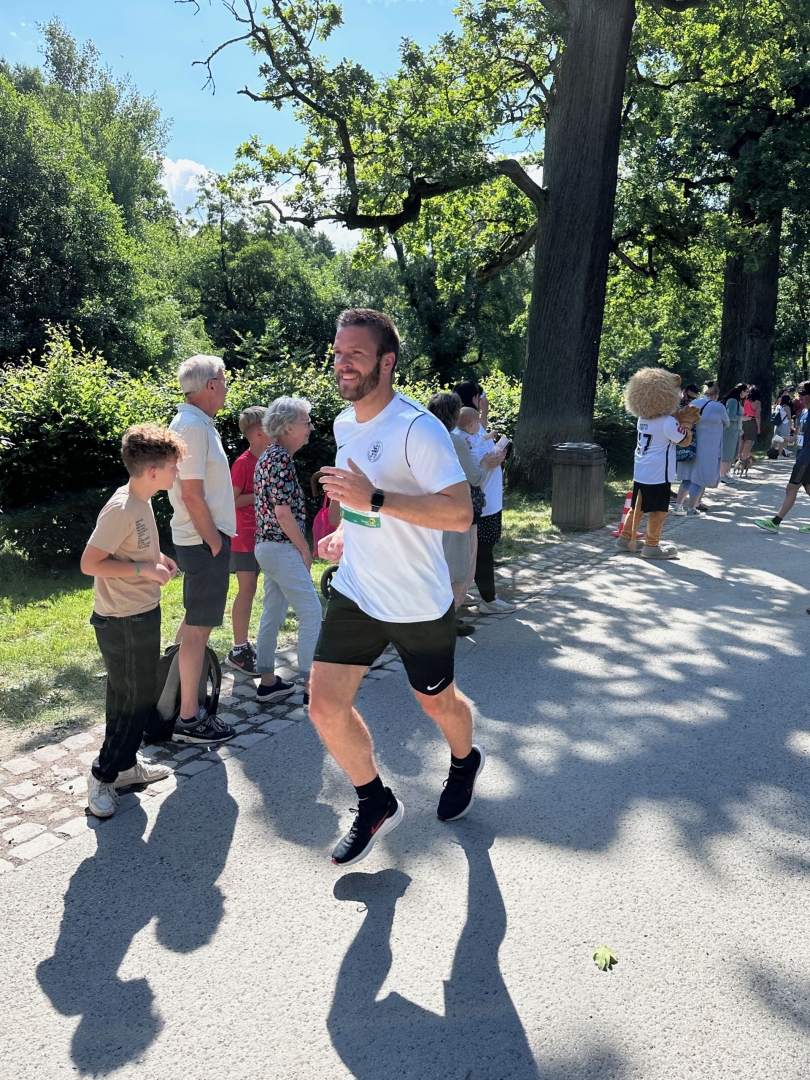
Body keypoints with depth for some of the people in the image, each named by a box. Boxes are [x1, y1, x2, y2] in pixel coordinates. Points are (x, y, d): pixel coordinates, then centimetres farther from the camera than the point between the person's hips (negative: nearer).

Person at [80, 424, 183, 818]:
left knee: (139, 696, 19)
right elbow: (89, 563, -24)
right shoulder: (121, 510, -23)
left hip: (143, 615, 10)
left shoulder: (142, 502, 6)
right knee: (133, 700, 1)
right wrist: (144, 569, -21)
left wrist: (157, 557, 5)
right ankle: (103, 775, 17)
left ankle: (126, 763, 34)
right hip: (123, 622, -10)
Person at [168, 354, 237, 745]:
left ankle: (181, 694, 33)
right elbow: (192, 495, -23)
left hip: (198, 539, 10)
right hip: (204, 541, -10)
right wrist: (215, 542, -16)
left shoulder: (192, 423, 13)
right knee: (199, 628, -4)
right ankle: (189, 718, 5)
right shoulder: (194, 427, -18)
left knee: (193, 621, 20)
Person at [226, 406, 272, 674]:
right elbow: (231, 501, -16)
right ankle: (238, 651, 4)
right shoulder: (243, 463, -15)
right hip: (245, 537, -8)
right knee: (247, 590, -4)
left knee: (249, 590, 13)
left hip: (260, 536, 8)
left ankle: (243, 644, 22)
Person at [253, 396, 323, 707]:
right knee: (311, 613, -5)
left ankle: (268, 681, 19)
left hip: (266, 545, 10)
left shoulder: (267, 456, 13)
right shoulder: (282, 460, -17)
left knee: (273, 613, 13)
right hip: (283, 547, -10)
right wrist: (305, 549, -11)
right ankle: (311, 687, -2)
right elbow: (283, 513, -21)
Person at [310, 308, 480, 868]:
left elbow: (460, 512, -29)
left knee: (437, 701, 16)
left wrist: (374, 500, -34)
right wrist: (345, 530, 5)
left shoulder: (418, 428, -21)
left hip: (420, 605, -6)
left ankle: (466, 761, 52)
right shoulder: (344, 423, 5)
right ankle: (377, 804, 24)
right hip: (355, 594, 6)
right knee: (325, 706, 0)